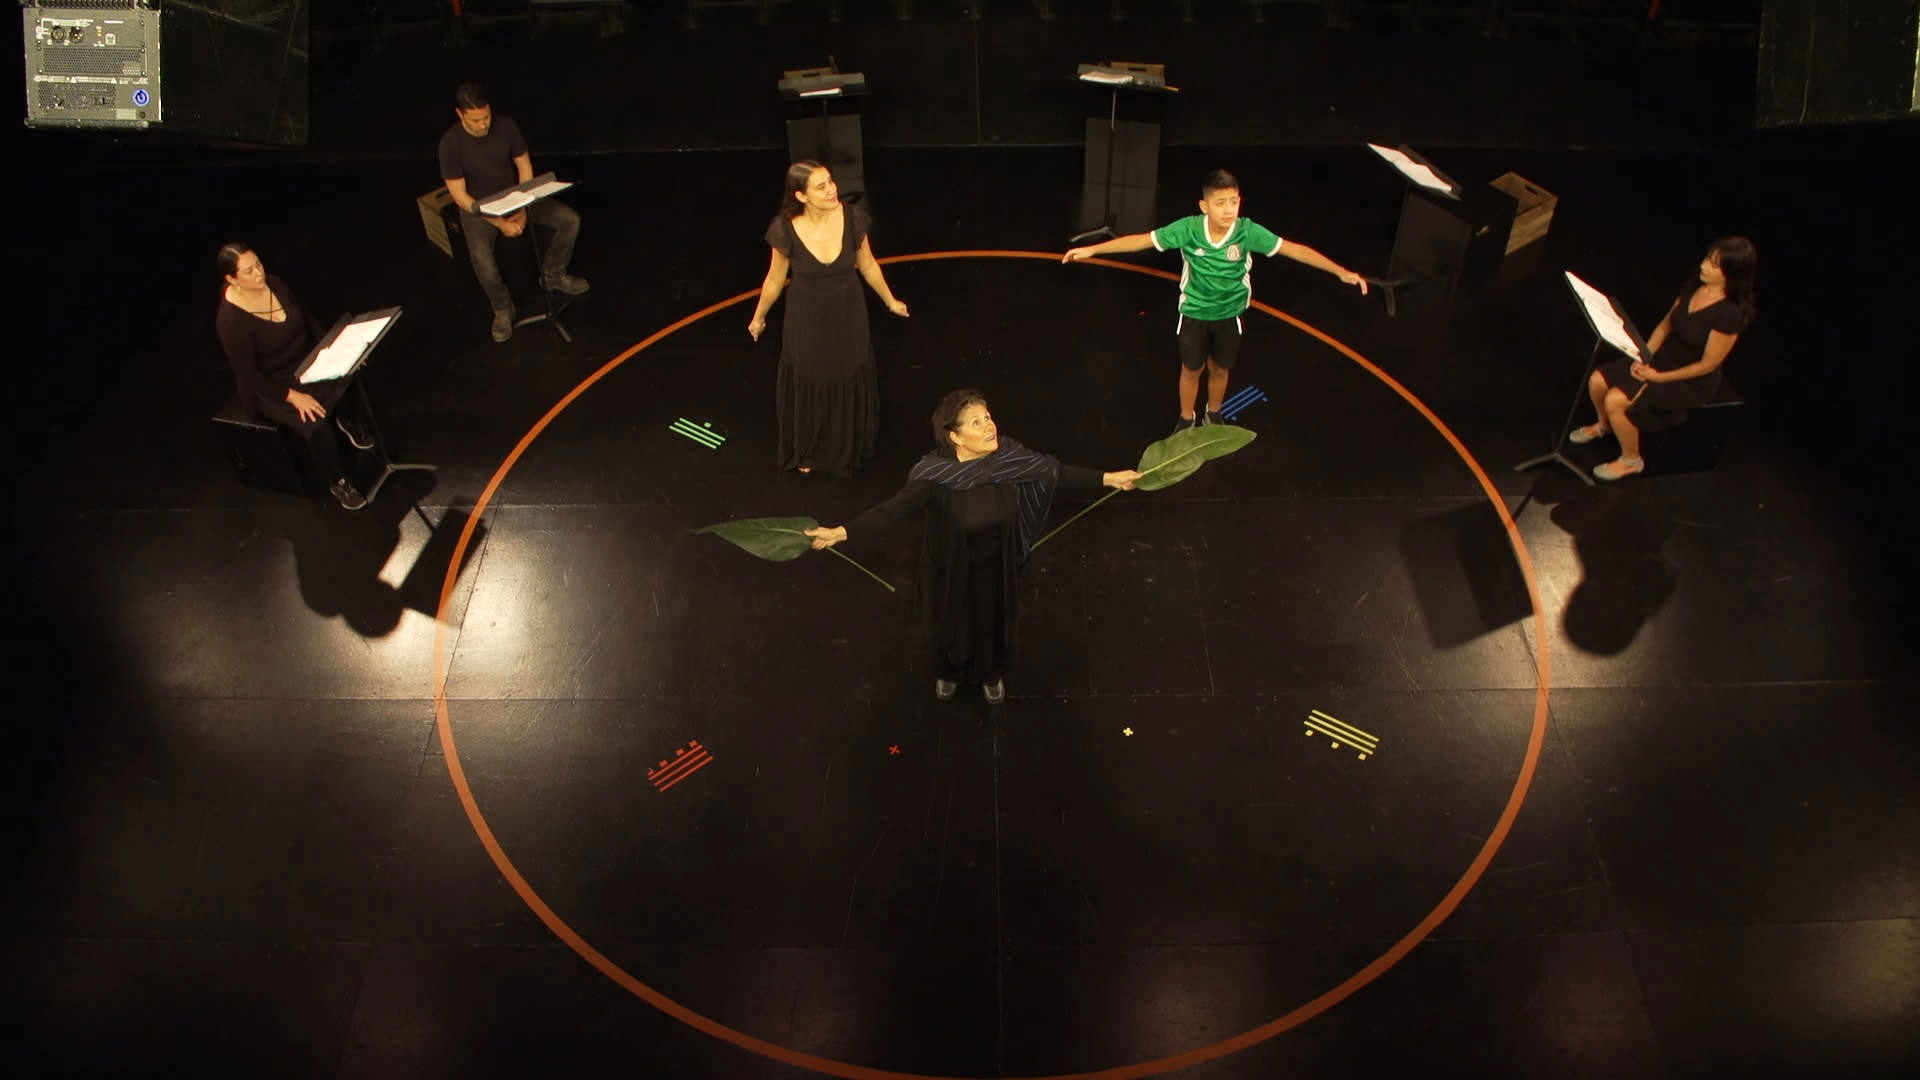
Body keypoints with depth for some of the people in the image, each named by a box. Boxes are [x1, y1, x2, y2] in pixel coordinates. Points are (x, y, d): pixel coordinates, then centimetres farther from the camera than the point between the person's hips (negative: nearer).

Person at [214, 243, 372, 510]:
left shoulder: (274, 284, -5)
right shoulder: (230, 320, -25)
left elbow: (306, 318, 10)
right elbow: (248, 375, -21)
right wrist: (292, 396, -27)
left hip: (306, 362, 7)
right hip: (269, 388, -7)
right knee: (315, 426, -30)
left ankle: (345, 419, 10)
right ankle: (336, 482, -4)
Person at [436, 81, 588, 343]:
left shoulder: (506, 126, -13)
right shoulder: (450, 143, -22)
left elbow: (524, 167, -3)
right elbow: (459, 195, -19)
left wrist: (523, 209, -16)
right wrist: (499, 223, -26)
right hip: (478, 207, -4)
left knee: (570, 220, -12)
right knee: (480, 256, -34)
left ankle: (552, 274, 12)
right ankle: (503, 308, -7)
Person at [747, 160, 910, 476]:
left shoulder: (852, 218, -22)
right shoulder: (786, 229, -26)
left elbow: (867, 265, -3)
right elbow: (775, 278, -8)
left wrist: (890, 301, 11)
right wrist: (758, 317, 6)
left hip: (848, 316, 2)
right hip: (807, 319, -1)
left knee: (849, 384, 21)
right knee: (808, 385, 20)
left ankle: (847, 448, 48)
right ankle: (806, 451, 46)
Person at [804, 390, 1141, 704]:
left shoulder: (1010, 458, -24)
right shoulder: (935, 473, -33)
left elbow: (1056, 472, -11)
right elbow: (893, 509, -37)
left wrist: (1108, 478, -9)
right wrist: (841, 532, -47)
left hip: (995, 565, 2)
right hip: (951, 569, -2)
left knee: (994, 622, 27)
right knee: (951, 623, 26)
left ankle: (992, 674, 60)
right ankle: (949, 672, 60)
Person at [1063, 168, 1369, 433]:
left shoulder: (1248, 231, -25)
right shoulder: (1188, 228, -26)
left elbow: (1294, 249, -22)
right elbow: (1142, 240, -20)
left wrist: (1341, 271, -26)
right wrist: (1092, 250, -22)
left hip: (1229, 316, 1)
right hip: (1194, 314, -1)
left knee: (1220, 370, 21)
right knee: (1191, 370, 18)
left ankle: (1214, 416, 50)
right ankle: (1186, 421, 43)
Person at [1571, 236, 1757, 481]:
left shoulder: (1729, 314, -28)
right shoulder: (1693, 287, -6)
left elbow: (1708, 365, -21)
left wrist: (1658, 378, -15)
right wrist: (1645, 356, -6)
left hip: (1692, 382, -7)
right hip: (1663, 358, 7)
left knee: (1615, 400, -22)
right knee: (1597, 380, -5)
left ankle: (1631, 461, 4)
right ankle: (1603, 425, 29)